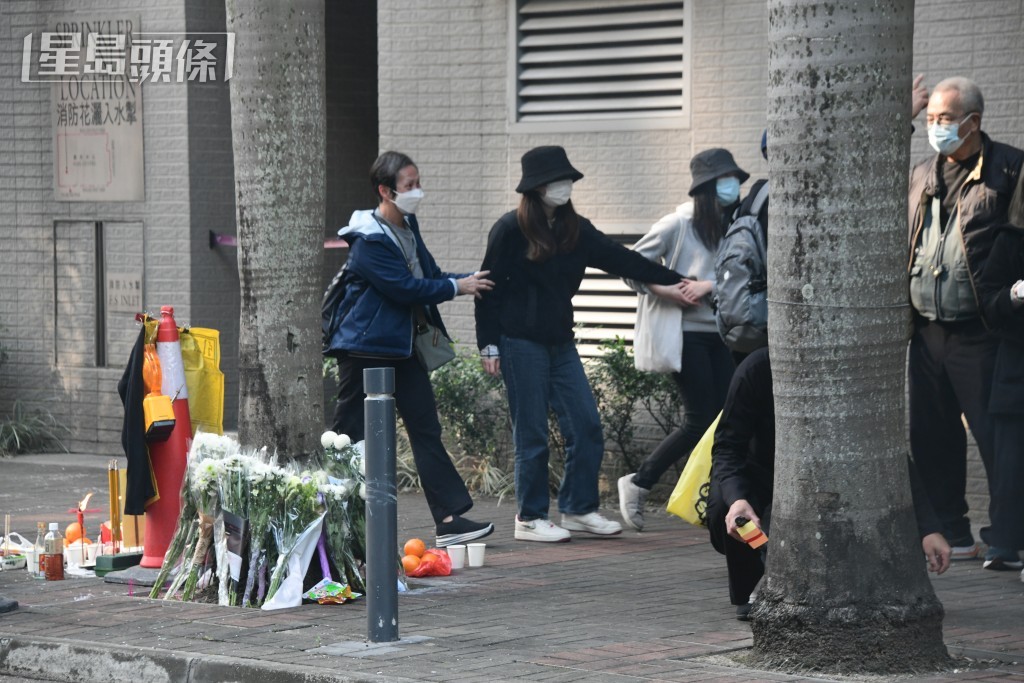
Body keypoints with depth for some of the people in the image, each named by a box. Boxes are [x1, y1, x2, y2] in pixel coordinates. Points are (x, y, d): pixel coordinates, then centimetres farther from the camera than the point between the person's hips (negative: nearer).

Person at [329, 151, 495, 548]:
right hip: (366, 349, -9)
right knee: (349, 437, -1)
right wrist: (457, 287, -15)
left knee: (426, 429, 3)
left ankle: (449, 519, 1)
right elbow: (404, 288, -22)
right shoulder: (369, 241, -17)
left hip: (403, 348, 9)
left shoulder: (408, 227, 12)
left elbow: (428, 275, 16)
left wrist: (469, 280, 0)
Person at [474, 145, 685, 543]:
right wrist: (489, 345, -9)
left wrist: (674, 281, 7)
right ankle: (530, 519, 8)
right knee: (532, 435, -3)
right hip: (521, 343, -6)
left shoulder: (575, 230, 9)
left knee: (586, 427, 2)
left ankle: (579, 509, 14)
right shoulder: (511, 230, -7)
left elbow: (620, 260, 11)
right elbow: (489, 288, -6)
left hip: (560, 342, 6)